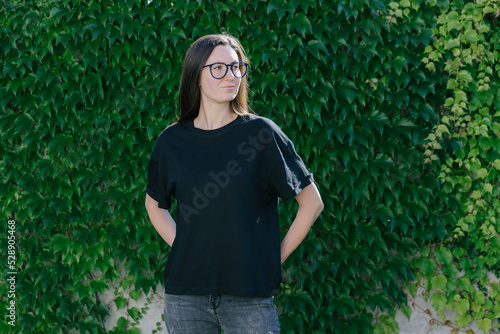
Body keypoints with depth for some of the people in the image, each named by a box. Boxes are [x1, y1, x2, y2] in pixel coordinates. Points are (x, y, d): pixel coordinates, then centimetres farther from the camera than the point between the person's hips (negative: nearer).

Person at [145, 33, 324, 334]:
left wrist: (275, 258, -2)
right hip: (185, 295, 2)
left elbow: (312, 202, 2)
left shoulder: (261, 133, -2)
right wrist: (181, 246, 8)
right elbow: (155, 204, 22)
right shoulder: (172, 141, 5)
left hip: (249, 297, -2)